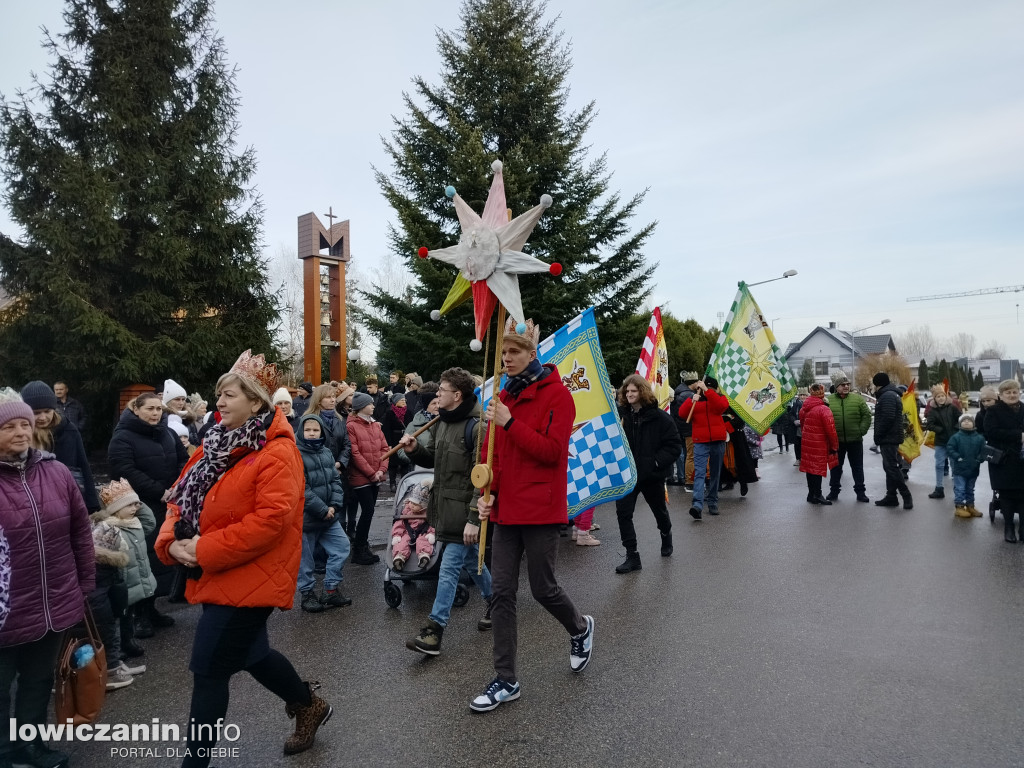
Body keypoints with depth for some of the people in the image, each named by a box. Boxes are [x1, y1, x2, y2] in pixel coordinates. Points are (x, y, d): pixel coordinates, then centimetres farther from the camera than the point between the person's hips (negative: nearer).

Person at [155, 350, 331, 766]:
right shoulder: (216, 445, 8)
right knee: (251, 652, 22)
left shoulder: (277, 454, -18)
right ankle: (310, 705, 43)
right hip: (218, 575, 9)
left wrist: (205, 550, -23)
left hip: (248, 577, -9)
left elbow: (270, 520, -26)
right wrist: (172, 541, -9)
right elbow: (183, 498, 10)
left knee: (209, 669, 0)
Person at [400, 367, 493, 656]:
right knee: (471, 560, 22)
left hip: (464, 510, -9)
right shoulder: (441, 421, 8)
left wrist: (474, 519, -23)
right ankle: (494, 602, 41)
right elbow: (433, 458, 19)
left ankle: (434, 631, 1)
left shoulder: (476, 426, -19)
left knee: (449, 567, -5)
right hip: (445, 505, 9)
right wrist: (415, 449, -3)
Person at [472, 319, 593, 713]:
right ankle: (506, 680, 16)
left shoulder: (556, 394, -8)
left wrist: (509, 423, -21)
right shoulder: (503, 397, 11)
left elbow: (552, 450, -17)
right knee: (501, 592, 5)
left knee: (543, 588, 5)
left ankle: (580, 628, 38)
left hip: (540, 509, -6)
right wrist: (487, 492, 1)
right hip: (506, 509, 6)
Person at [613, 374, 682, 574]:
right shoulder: (620, 414, -4)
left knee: (660, 511, 20)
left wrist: (657, 461, -19)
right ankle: (632, 556, -1)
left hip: (652, 475, -2)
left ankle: (666, 536, 52)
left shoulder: (659, 417, -12)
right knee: (623, 512, -9)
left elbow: (674, 445, -10)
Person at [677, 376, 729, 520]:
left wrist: (706, 390, -19)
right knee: (699, 473, -14)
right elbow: (682, 414, -5)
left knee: (715, 474, 11)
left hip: (718, 442, 2)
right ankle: (697, 505, -23)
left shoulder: (719, 398, 8)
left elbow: (722, 406, -17)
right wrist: (692, 401, -19)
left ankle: (712, 502, 23)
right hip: (700, 443, -1)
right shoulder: (694, 400, 8)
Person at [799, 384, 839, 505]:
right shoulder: (823, 409, -18)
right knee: (818, 468, 0)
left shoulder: (804, 409, 6)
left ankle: (811, 494, 20)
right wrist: (834, 446, -7)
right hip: (820, 444, -7)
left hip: (807, 443, 7)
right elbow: (830, 430, -17)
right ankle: (817, 495, 6)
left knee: (810, 467, 13)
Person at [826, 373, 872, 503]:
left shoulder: (858, 398, -1)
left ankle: (860, 492, 19)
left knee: (857, 467, 9)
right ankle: (834, 491, 22)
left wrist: (861, 431, -7)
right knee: (836, 467, 11)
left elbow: (867, 416, 0)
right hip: (836, 441, 0)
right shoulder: (829, 400, -1)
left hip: (855, 440, 0)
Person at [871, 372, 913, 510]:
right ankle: (891, 496, 15)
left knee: (891, 467, -10)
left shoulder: (887, 396, -16)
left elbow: (887, 418, -24)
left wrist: (878, 435, -17)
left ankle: (906, 495, -8)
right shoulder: (891, 394, 18)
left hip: (888, 438, -11)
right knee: (889, 466, 12)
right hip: (890, 437, 11)